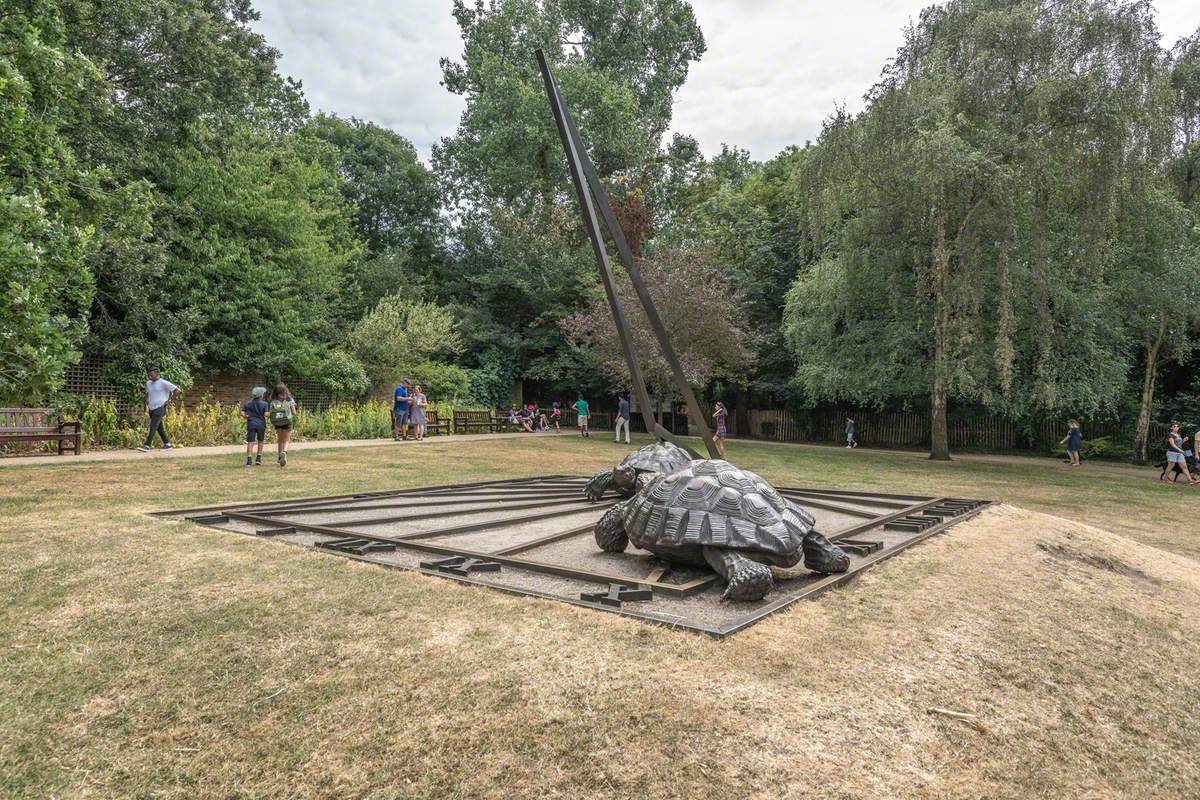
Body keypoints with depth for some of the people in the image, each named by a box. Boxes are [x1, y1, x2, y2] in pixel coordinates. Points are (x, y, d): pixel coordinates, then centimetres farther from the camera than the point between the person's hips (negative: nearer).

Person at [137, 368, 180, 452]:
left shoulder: (164, 383, -8)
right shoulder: (148, 383, 13)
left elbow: (177, 390, -8)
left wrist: (169, 401, -9)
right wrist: (147, 402, 15)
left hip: (160, 408, -8)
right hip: (152, 408, 8)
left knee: (153, 426, -15)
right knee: (159, 428, 9)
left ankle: (147, 445, -19)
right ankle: (167, 444, 17)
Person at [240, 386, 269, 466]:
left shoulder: (247, 403, 6)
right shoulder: (264, 404, -3)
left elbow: (241, 413, -3)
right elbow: (266, 414, -12)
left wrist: (247, 417, 14)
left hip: (251, 424, 1)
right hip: (261, 424, -1)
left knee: (250, 442, -2)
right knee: (260, 441, 16)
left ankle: (249, 461, -11)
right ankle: (258, 459, 12)